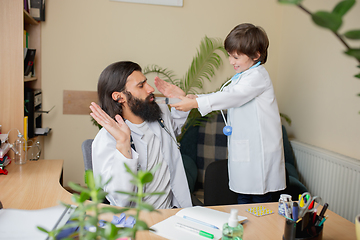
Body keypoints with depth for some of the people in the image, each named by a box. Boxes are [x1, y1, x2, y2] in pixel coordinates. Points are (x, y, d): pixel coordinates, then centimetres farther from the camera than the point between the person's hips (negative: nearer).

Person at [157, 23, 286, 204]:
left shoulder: (258, 75, -13)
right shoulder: (240, 78, 18)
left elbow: (231, 97, -24)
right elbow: (222, 96, 14)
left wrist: (195, 103, -26)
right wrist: (191, 97, 1)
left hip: (260, 150, -9)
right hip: (243, 148, 9)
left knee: (260, 198, 2)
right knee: (243, 197, 15)